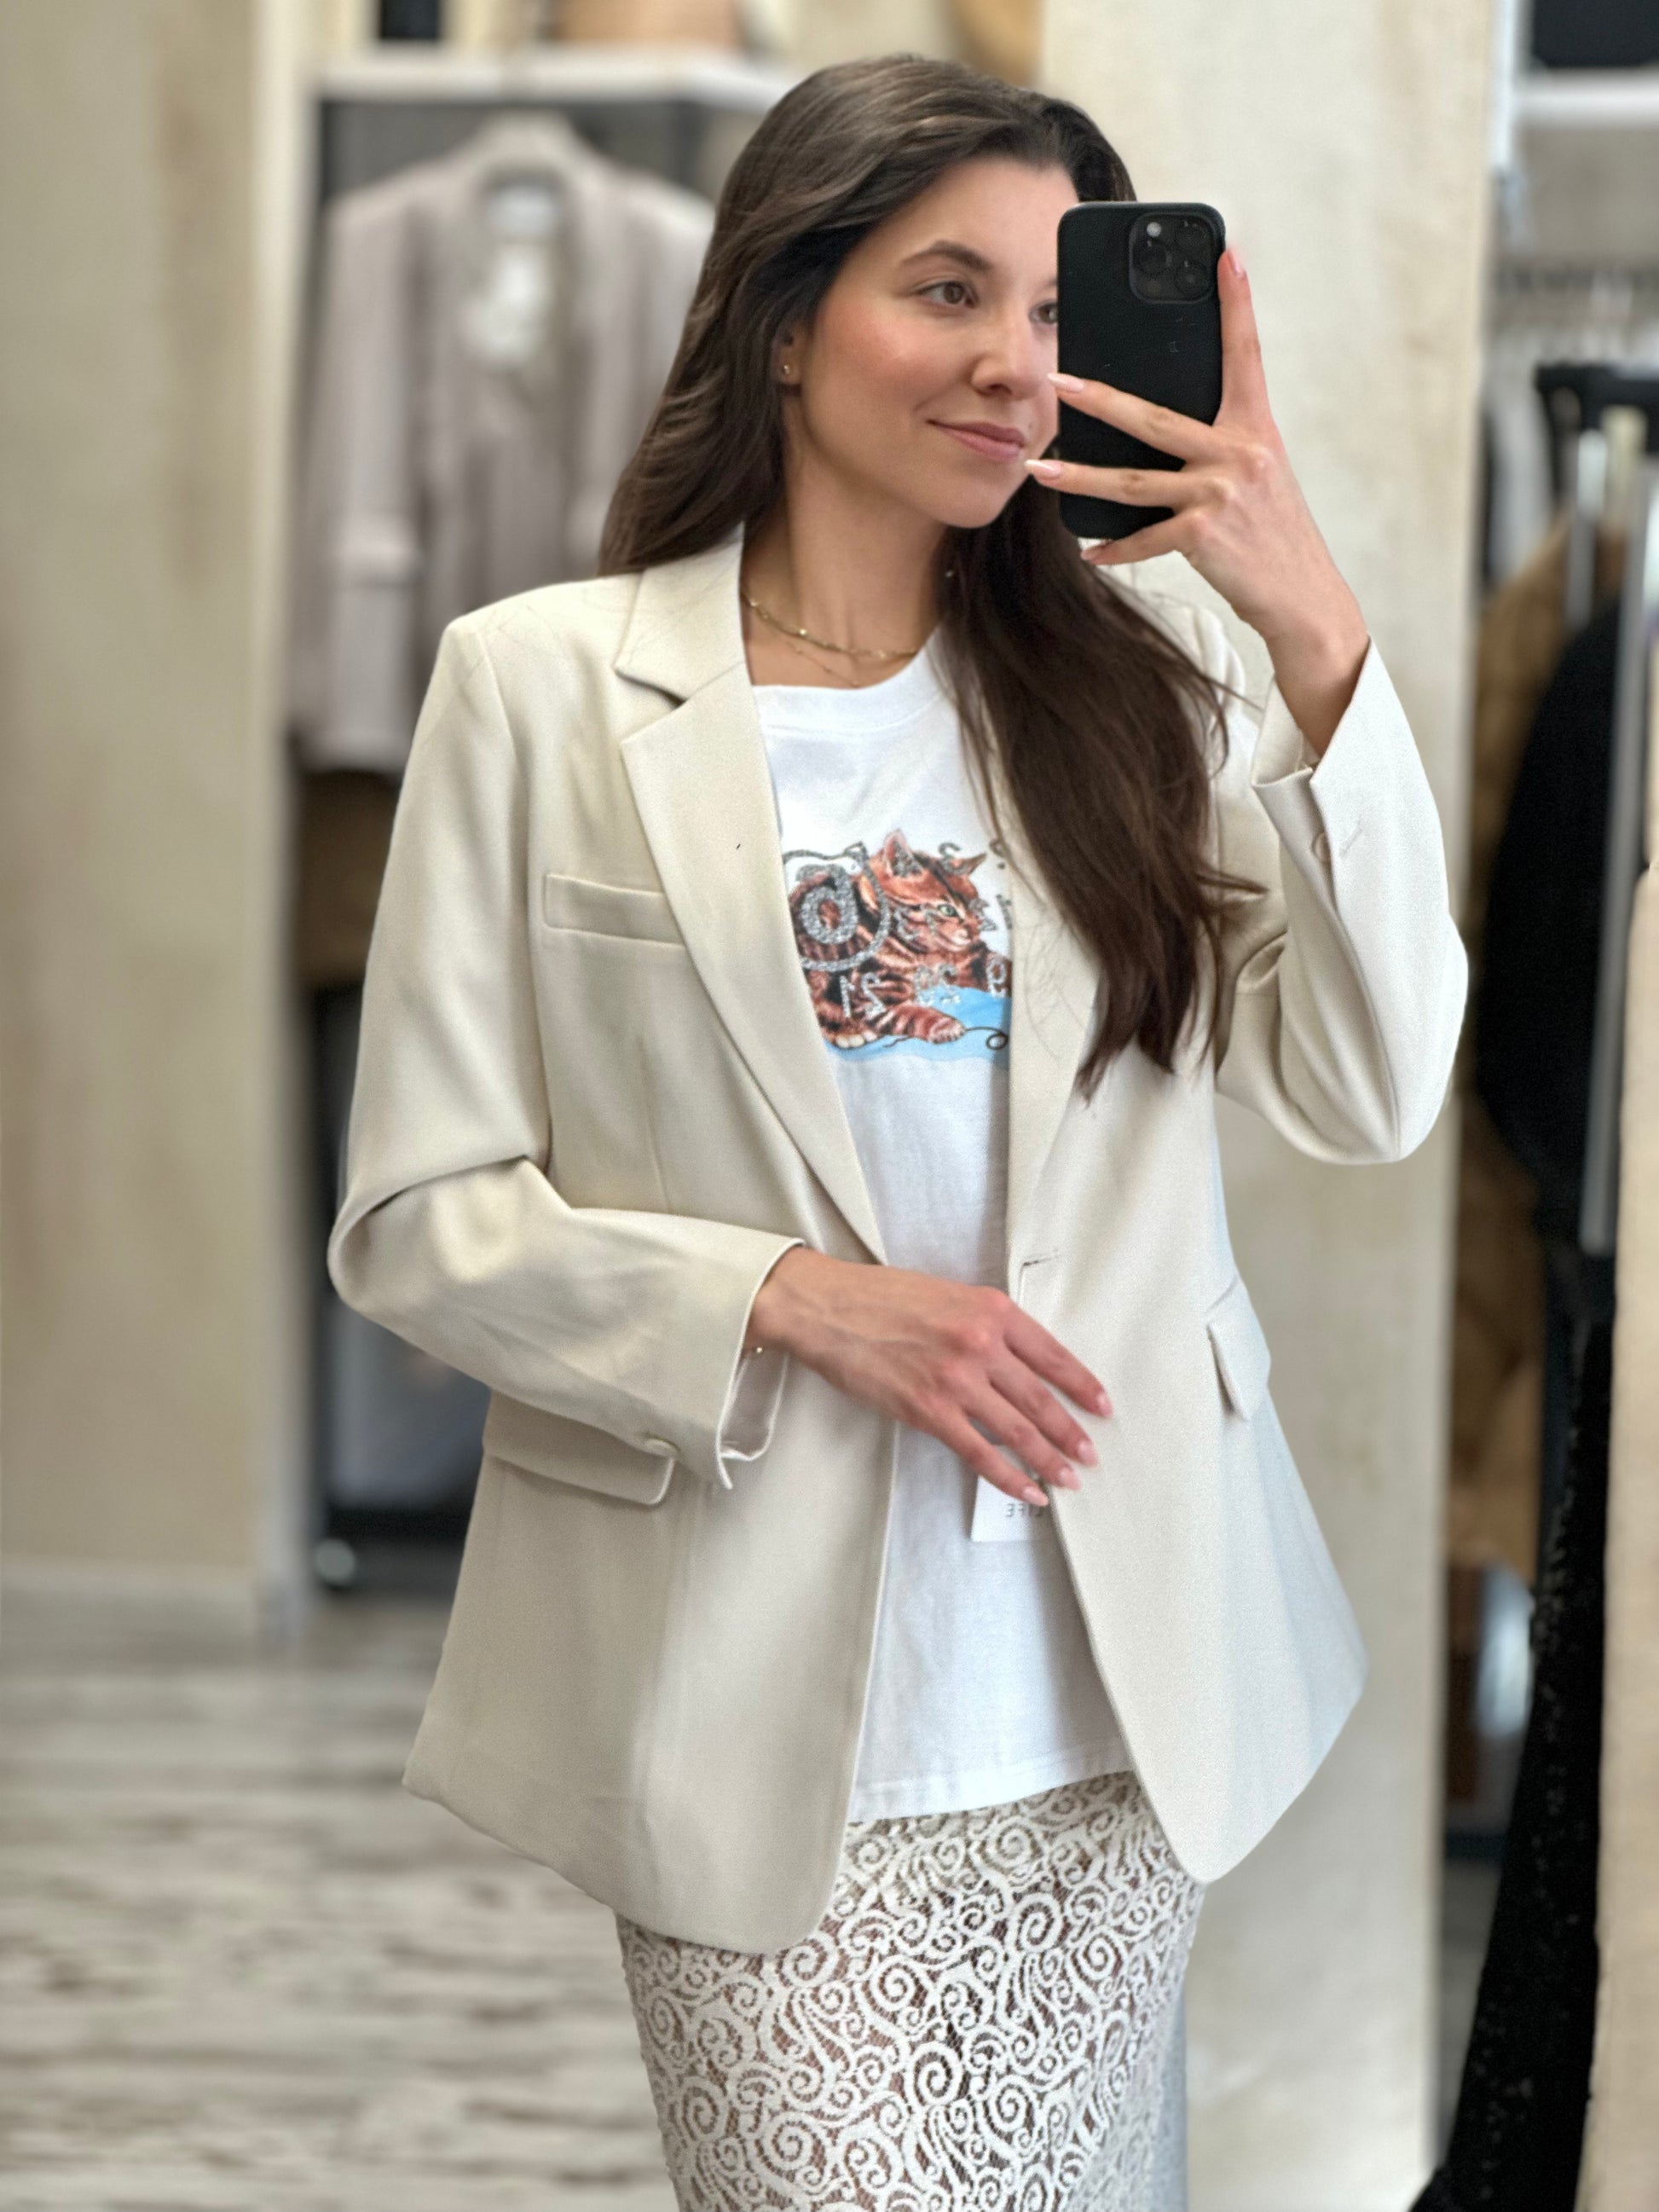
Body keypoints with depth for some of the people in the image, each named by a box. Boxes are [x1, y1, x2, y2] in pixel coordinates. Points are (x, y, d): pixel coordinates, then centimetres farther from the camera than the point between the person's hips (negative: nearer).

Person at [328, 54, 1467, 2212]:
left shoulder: (1128, 680, 6)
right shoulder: (546, 690, -2)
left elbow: (1372, 1091, -5)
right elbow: (417, 1220, -2)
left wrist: (1318, 636, -14)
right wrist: (791, 1304, -17)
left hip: (1111, 1703, 3)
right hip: (765, 1713, -3)